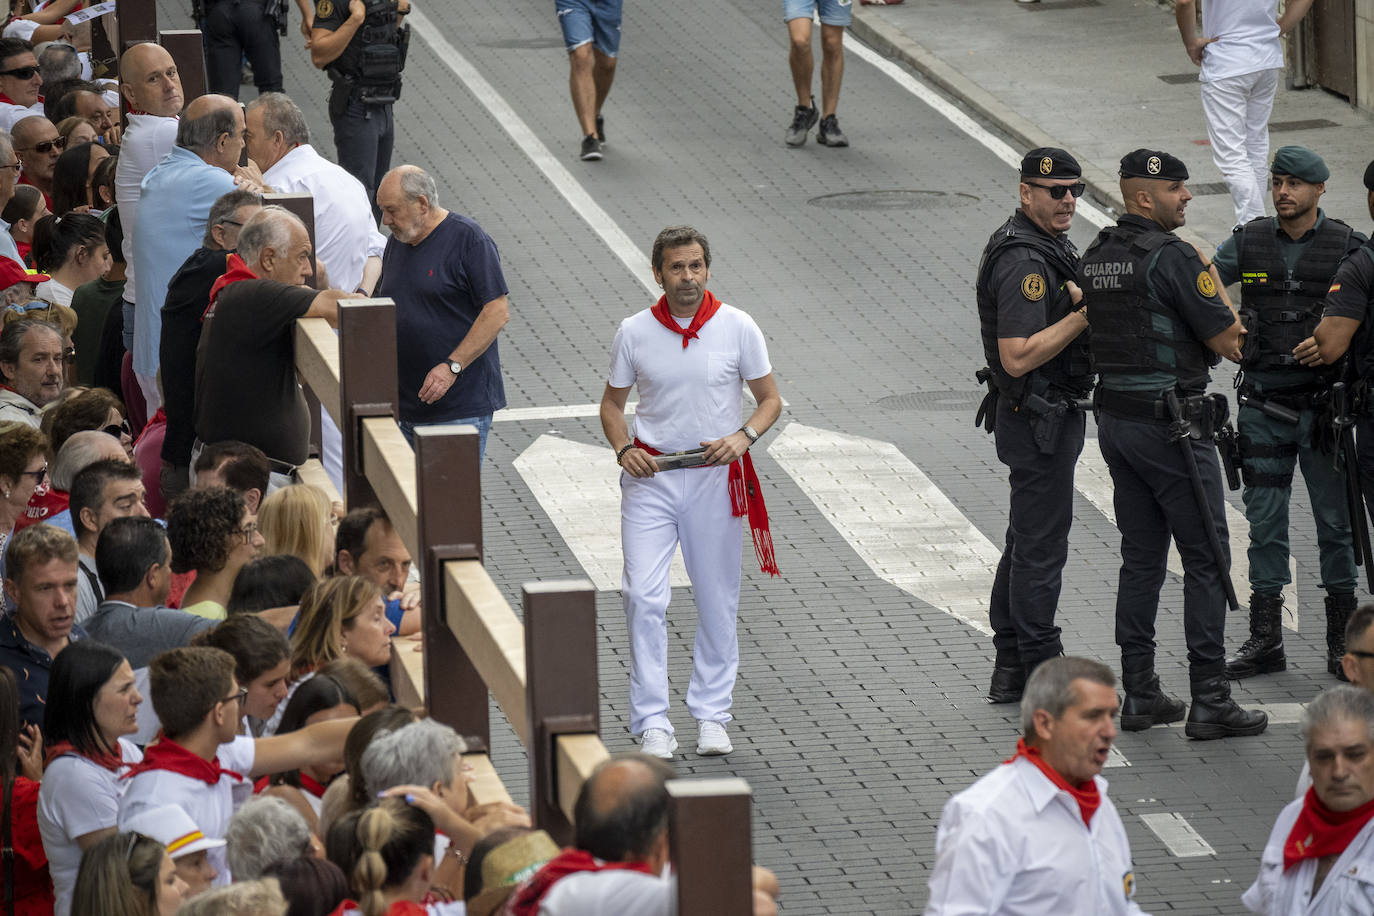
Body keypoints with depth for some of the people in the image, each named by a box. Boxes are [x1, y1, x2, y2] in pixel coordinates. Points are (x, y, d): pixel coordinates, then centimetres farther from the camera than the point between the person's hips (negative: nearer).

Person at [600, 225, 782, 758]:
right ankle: (652, 724, -7)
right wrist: (623, 448, -9)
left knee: (717, 600, 8)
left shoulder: (737, 328, -3)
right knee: (644, 596, -11)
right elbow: (612, 403, 10)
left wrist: (743, 437, -15)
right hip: (649, 475, 0)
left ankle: (711, 714, 21)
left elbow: (770, 400, 4)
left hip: (715, 476, 0)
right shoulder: (634, 332, -1)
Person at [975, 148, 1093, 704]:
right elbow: (1019, 357, -28)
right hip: (1040, 421, -11)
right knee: (1041, 547, -4)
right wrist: (1085, 315, -25)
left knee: (1026, 541, 16)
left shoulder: (1046, 247, 11)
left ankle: (1010, 670, 24)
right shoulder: (1024, 262, -22)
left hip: (1045, 415, 11)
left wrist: (1076, 299, 2)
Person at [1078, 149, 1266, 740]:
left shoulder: (1094, 257, 10)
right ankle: (1209, 701, -2)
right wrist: (1216, 282, 3)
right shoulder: (1173, 257, -17)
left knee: (1141, 558, 13)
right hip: (1172, 421, -8)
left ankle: (1139, 693, 14)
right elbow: (1229, 343, -14)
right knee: (1206, 560, -1)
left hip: (1114, 419, 8)